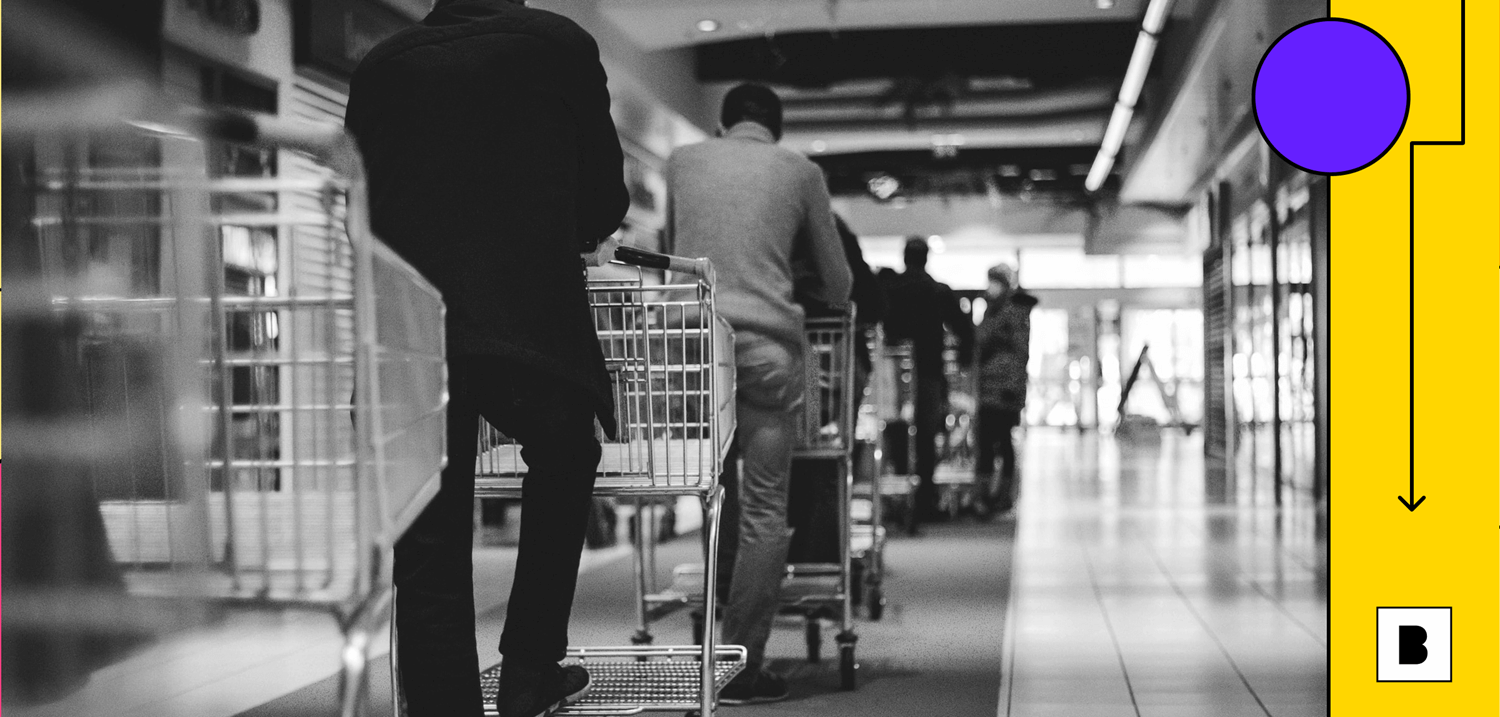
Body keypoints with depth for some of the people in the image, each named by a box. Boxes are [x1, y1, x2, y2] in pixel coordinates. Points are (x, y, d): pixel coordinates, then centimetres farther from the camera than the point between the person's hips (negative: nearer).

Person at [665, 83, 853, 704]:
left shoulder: (683, 162, 16)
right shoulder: (800, 171, 12)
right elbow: (838, 289, 19)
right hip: (766, 344, -2)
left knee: (717, 494, 14)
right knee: (764, 509, 0)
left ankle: (729, 637, 13)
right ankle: (740, 666, -3)